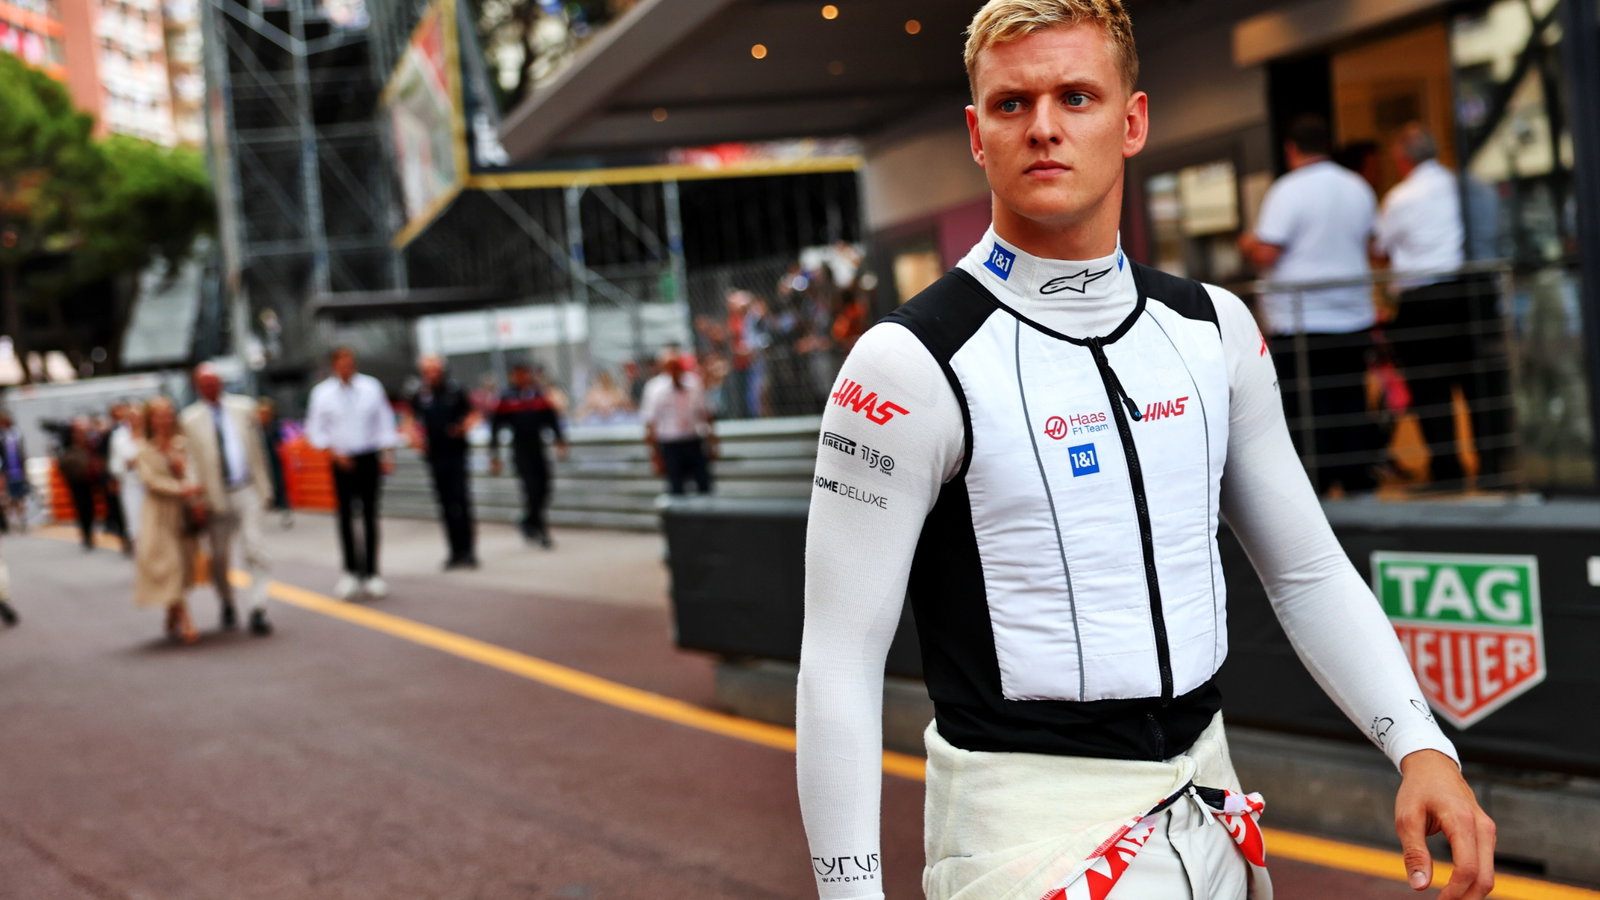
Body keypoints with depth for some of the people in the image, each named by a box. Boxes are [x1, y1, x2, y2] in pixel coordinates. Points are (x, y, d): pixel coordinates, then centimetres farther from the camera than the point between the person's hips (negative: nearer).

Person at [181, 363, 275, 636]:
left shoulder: (244, 407, 6)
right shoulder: (190, 419, -2)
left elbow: (256, 450, 9)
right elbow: (191, 461, -3)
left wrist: (264, 487, 7)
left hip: (247, 491, 1)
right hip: (215, 496, -1)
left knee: (255, 551, -9)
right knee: (219, 558, 10)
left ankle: (257, 611, -9)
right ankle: (227, 606, 30)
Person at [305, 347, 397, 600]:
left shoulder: (371, 387, 3)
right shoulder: (322, 393, -1)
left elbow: (384, 422, 7)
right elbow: (315, 429, 3)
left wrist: (387, 455, 0)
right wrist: (334, 453, -9)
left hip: (369, 459, 1)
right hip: (342, 461, -1)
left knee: (370, 515, 3)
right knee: (346, 516, -1)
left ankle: (370, 573, 9)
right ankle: (350, 571, 10)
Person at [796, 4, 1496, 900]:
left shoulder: (1213, 327, 5)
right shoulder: (912, 363, -13)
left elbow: (1309, 570, 11)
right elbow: (840, 660, -12)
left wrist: (1421, 744, -2)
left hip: (1209, 806, 6)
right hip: (1030, 828, -5)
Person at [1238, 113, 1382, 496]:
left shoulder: (1288, 191, -11)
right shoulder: (1359, 188, 9)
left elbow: (1265, 254, -16)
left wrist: (1247, 243, 5)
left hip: (1300, 321, -6)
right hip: (1354, 317, 6)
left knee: (1307, 412, -2)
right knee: (1353, 406, 11)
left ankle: (1315, 487, -2)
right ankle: (1361, 484, 15)